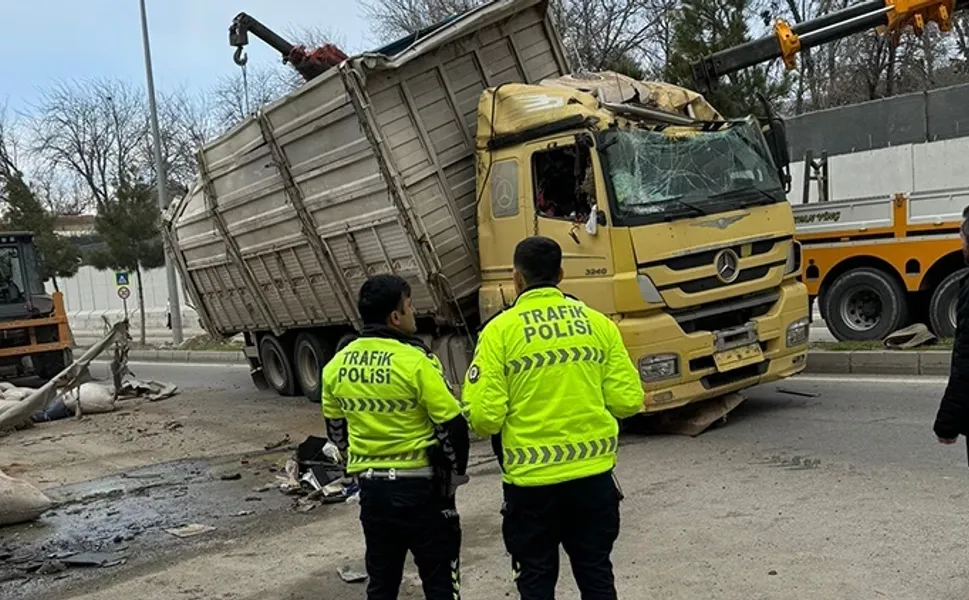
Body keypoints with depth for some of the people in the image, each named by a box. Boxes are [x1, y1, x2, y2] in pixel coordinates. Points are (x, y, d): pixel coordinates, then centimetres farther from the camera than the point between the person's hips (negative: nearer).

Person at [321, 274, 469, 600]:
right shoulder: (415, 362, -18)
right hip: (420, 486, -5)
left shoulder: (336, 366, 0)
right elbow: (452, 425, -14)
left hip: (371, 487, 6)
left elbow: (336, 429, 12)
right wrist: (456, 471, 2)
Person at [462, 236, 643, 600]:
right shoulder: (598, 323, 1)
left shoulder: (500, 330, -9)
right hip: (593, 473, 3)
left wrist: (483, 418, 8)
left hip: (531, 480, -3)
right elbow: (628, 401, 0)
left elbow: (484, 417, -15)